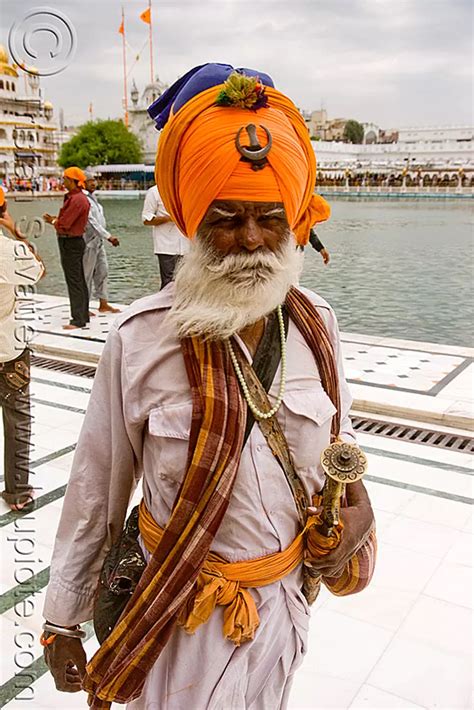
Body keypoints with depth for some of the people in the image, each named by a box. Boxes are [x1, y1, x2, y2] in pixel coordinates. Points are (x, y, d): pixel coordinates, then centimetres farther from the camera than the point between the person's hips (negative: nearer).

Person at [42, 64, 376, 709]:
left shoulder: (317, 325, -9)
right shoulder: (140, 339, -22)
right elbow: (94, 493, -12)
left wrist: (358, 507, -11)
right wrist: (62, 620, -3)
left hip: (289, 593, 5)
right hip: (186, 609, -4)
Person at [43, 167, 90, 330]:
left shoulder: (76, 199, -19)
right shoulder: (76, 197, 14)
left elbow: (64, 224, -20)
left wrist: (52, 221, 0)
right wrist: (55, 219, 1)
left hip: (70, 243, -11)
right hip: (74, 241, 11)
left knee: (74, 281, -7)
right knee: (79, 280, 14)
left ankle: (78, 320, -4)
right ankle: (84, 316, 23)